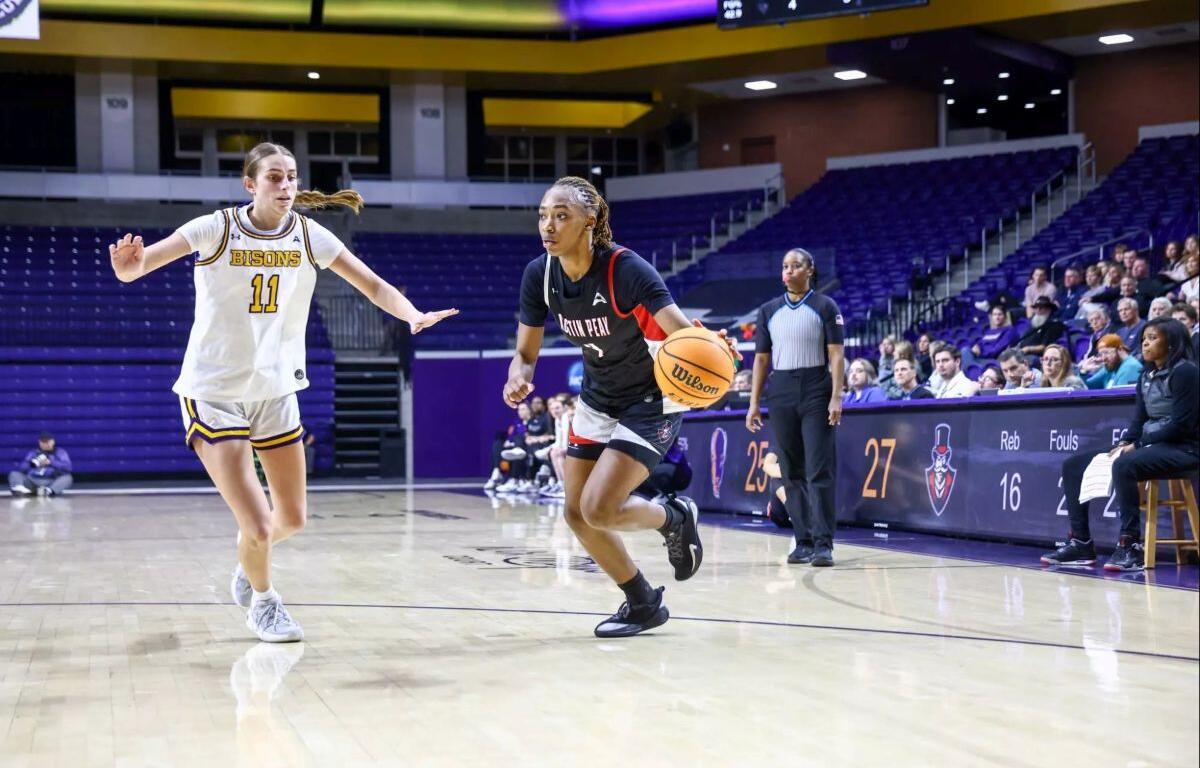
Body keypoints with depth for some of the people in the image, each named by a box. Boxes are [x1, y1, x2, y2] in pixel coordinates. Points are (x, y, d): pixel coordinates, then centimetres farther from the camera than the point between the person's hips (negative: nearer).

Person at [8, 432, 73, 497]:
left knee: (67, 477, -29)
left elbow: (67, 467, -9)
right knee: (14, 474, -13)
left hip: (52, 483, -2)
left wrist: (51, 462, -21)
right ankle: (19, 489, -46)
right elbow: (20, 468, 3)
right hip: (33, 483, 2)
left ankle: (49, 491, -54)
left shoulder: (60, 452, 9)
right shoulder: (32, 453, 16)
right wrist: (31, 464, -16)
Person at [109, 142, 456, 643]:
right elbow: (132, 268, -20)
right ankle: (261, 599, 22)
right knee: (258, 527, -11)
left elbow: (373, 285, -2)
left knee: (291, 519, 12)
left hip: (276, 390, 5)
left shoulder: (309, 236, -3)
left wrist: (413, 315, -21)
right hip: (214, 393, -4)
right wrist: (128, 262, -45)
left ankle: (248, 563, 47)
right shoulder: (216, 229, -14)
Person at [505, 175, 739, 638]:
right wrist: (518, 379, -27)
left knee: (598, 509, -19)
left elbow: (684, 331, -36)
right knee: (576, 513, 4)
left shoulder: (625, 269, -29)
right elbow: (526, 353, -4)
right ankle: (644, 605, 24)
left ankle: (675, 517, 14)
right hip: (598, 399, 7)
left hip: (652, 400, -7)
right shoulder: (539, 275, -12)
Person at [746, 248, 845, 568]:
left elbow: (836, 354, -3)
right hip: (781, 395, 4)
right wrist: (754, 402, 7)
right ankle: (803, 541, 12)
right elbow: (761, 358, 12)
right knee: (792, 473, 6)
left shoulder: (825, 307, 1)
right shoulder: (769, 311, 11)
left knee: (819, 470, -9)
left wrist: (836, 397, -13)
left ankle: (823, 544, -11)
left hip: (816, 396, -4)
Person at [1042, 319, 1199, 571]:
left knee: (1124, 465, -39)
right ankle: (1080, 543, -3)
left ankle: (1130, 547, -34)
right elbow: (1139, 420, 14)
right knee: (1074, 465, 2)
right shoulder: (1146, 376, 15)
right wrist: (1124, 443, -7)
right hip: (1149, 446, 9)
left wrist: (1137, 446, -16)